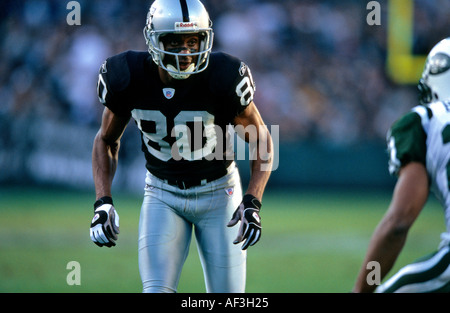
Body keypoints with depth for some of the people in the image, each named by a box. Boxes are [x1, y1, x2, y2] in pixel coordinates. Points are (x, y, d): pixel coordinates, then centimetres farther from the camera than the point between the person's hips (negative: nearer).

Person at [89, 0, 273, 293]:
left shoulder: (223, 79, -23)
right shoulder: (129, 79, -16)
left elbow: (260, 141, -10)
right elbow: (107, 140, 2)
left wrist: (252, 203, -23)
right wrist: (103, 201, -12)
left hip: (218, 193, -1)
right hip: (163, 195, 1)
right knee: (157, 291, -15)